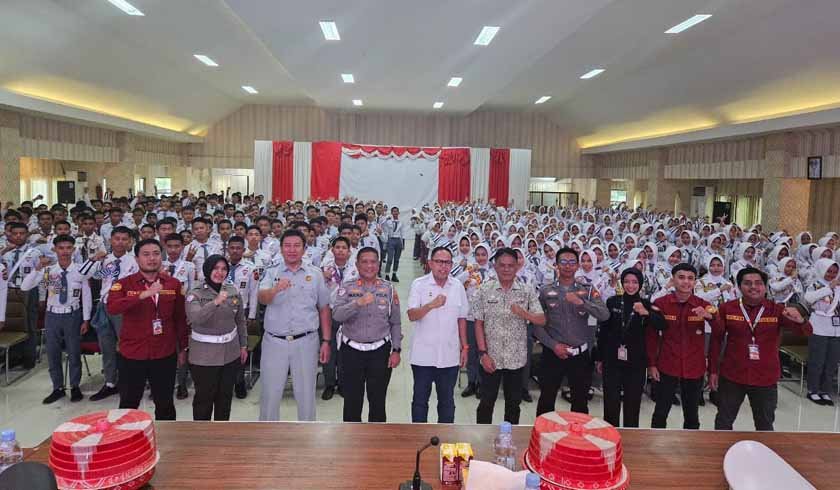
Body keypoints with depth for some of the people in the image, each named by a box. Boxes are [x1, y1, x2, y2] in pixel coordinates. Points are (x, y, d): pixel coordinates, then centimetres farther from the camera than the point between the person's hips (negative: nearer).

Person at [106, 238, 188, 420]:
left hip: (165, 355, 1)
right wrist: (144, 294, -33)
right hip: (132, 355, -1)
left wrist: (183, 348, 10)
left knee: (165, 404, 13)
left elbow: (180, 319, 7)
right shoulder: (124, 284, -4)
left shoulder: (174, 284, 1)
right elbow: (111, 307, -24)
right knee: (128, 404, 12)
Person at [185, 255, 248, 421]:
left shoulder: (234, 292, 1)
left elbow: (240, 321, 11)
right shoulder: (195, 294, -9)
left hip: (230, 353, 4)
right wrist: (216, 302, -38)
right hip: (204, 356, -4)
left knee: (225, 395, 15)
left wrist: (243, 345, 12)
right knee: (204, 397, 5)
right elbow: (194, 318, -28)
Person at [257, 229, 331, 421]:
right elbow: (262, 298, -16)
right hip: (274, 341, 0)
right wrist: (276, 289, -38)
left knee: (306, 393, 10)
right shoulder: (271, 273, 4)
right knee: (270, 393, 9)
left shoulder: (315, 274, 4)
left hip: (306, 342, 0)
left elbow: (324, 309, 7)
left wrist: (326, 341, 3)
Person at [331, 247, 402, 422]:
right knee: (352, 401, 8)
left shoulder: (388, 289, 4)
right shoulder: (346, 287, 0)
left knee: (378, 401, 9)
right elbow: (337, 315, -16)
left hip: (380, 352, 1)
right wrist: (358, 302, -30)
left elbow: (395, 323, 6)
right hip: (352, 351, -1)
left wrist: (396, 350, 0)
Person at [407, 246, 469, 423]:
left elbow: (461, 319, 11)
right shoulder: (419, 284, -6)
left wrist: (465, 347, 9)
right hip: (423, 356, -2)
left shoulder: (458, 287, 5)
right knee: (420, 400, 9)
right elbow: (412, 315, -17)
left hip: (450, 357, 3)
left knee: (447, 401, 13)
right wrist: (431, 305, -33)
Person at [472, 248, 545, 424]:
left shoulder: (527, 291, -1)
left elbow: (542, 320, -3)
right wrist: (483, 353, -9)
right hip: (491, 358, -1)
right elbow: (479, 324, -2)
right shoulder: (485, 290, -4)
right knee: (486, 402, 8)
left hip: (516, 358, 1)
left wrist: (523, 313, -22)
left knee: (513, 403, 14)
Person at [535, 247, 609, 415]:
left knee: (581, 402, 14)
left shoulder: (588, 292, 3)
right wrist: (554, 345, -12)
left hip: (580, 355, 1)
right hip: (553, 354, -1)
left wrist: (581, 302, -25)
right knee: (546, 400, 8)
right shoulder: (545, 292, 0)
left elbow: (604, 315, -12)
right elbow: (537, 324, -2)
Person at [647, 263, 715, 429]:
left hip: (694, 369, 2)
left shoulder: (703, 305, -3)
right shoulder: (660, 303, -6)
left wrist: (710, 316, -34)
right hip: (667, 368, -1)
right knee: (661, 412, 6)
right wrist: (651, 364, -2)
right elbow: (652, 335, -1)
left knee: (692, 415, 14)